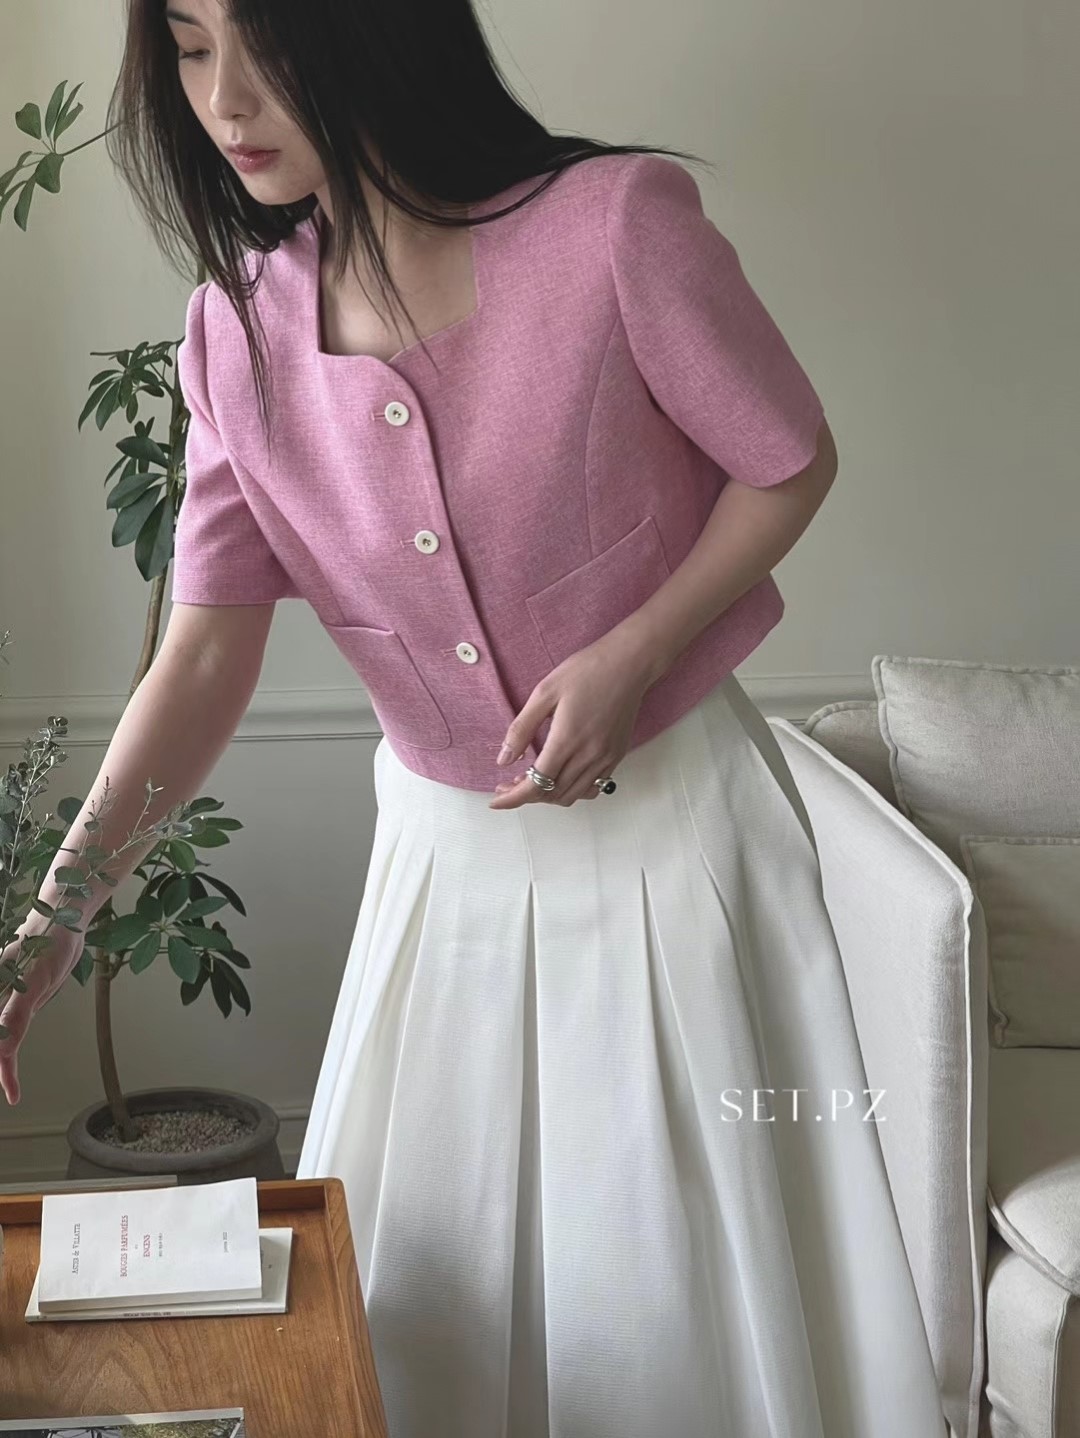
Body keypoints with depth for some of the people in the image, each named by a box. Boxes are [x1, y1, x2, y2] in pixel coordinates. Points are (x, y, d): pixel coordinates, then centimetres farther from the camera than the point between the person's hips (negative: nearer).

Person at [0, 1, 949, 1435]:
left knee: (686, 1264, 11)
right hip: (445, 848, 4)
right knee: (426, 1261, 17)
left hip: (672, 820, -3)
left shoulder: (617, 222, -20)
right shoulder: (240, 331, -8)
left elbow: (791, 462, -7)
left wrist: (630, 655, -20)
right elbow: (204, 658, -9)